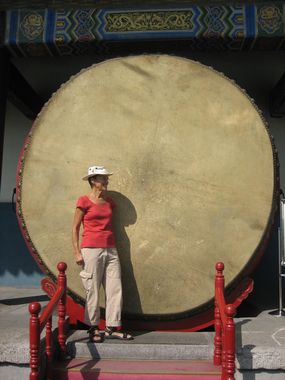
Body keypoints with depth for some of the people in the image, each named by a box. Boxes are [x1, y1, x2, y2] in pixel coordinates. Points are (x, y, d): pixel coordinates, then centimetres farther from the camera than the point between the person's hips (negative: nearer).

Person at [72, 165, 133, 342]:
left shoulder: (109, 201, 13)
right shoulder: (84, 201, -3)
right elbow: (75, 228, -2)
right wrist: (77, 252, -7)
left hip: (110, 249, 6)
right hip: (91, 249, -5)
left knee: (115, 289, 3)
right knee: (93, 291, 0)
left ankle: (112, 328, 13)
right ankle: (93, 328, 14)